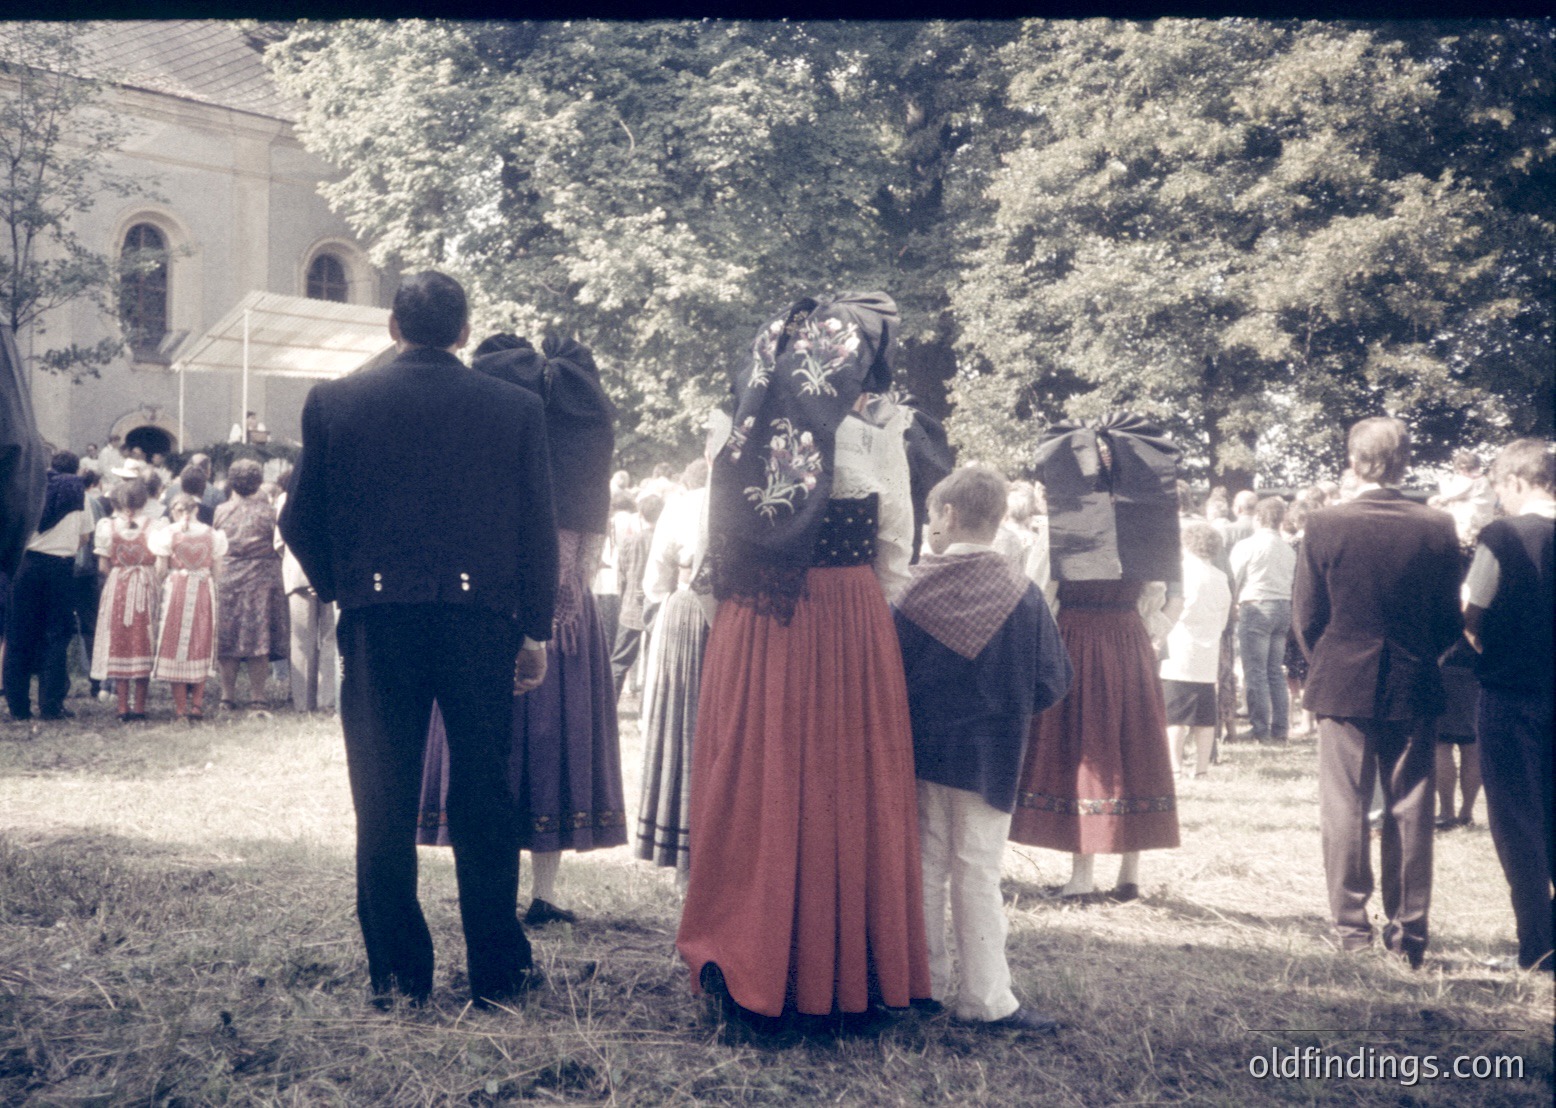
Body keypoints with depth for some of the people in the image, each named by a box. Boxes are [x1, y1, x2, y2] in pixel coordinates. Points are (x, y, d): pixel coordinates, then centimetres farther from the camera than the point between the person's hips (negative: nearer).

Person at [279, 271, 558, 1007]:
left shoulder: (333, 402, -1)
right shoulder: (516, 408, -1)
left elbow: (301, 522, 1)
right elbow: (538, 530, 1)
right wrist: (534, 630, 9)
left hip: (377, 624, 0)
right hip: (482, 621, 0)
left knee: (384, 806, 8)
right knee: (483, 800, 9)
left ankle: (397, 972, 13)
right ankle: (497, 968, 15)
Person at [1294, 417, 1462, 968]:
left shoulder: (1325, 525, -9)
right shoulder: (1437, 528, -5)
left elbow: (1306, 616, -4)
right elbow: (1450, 621, 0)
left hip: (1343, 687, -1)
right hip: (1415, 691, 2)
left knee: (1344, 809, 6)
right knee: (1410, 809, 8)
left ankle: (1351, 926, 8)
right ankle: (1409, 932, 12)